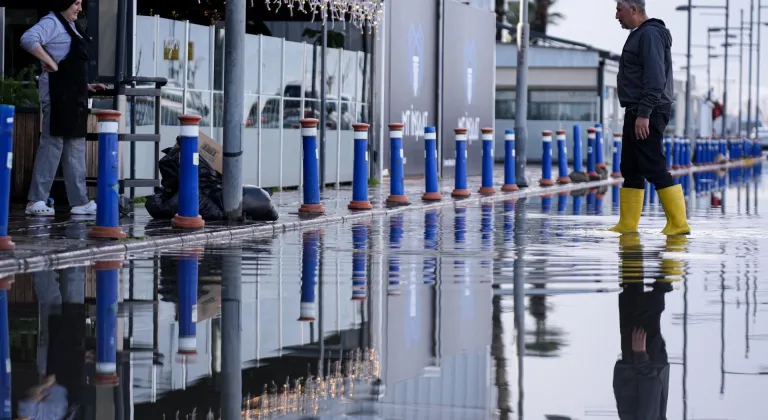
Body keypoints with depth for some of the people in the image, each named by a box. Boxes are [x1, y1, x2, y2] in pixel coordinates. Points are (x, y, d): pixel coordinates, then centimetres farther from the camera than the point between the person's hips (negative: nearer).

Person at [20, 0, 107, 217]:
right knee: (52, 144, -9)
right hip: (58, 95, -10)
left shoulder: (71, 26, 21)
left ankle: (79, 201, 13)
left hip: (73, 96, 10)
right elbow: (28, 39, -28)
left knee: (76, 147, 10)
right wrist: (50, 62, -22)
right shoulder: (52, 22, -9)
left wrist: (86, 86, 21)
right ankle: (36, 200, -7)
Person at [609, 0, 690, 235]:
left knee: (654, 168, -12)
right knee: (631, 170, 11)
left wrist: (644, 114, -26)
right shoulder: (638, 35, 19)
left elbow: (655, 78, -22)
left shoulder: (650, 35, -13)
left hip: (647, 114, -11)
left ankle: (678, 223, -12)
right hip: (636, 113, 11)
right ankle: (627, 225, 14)